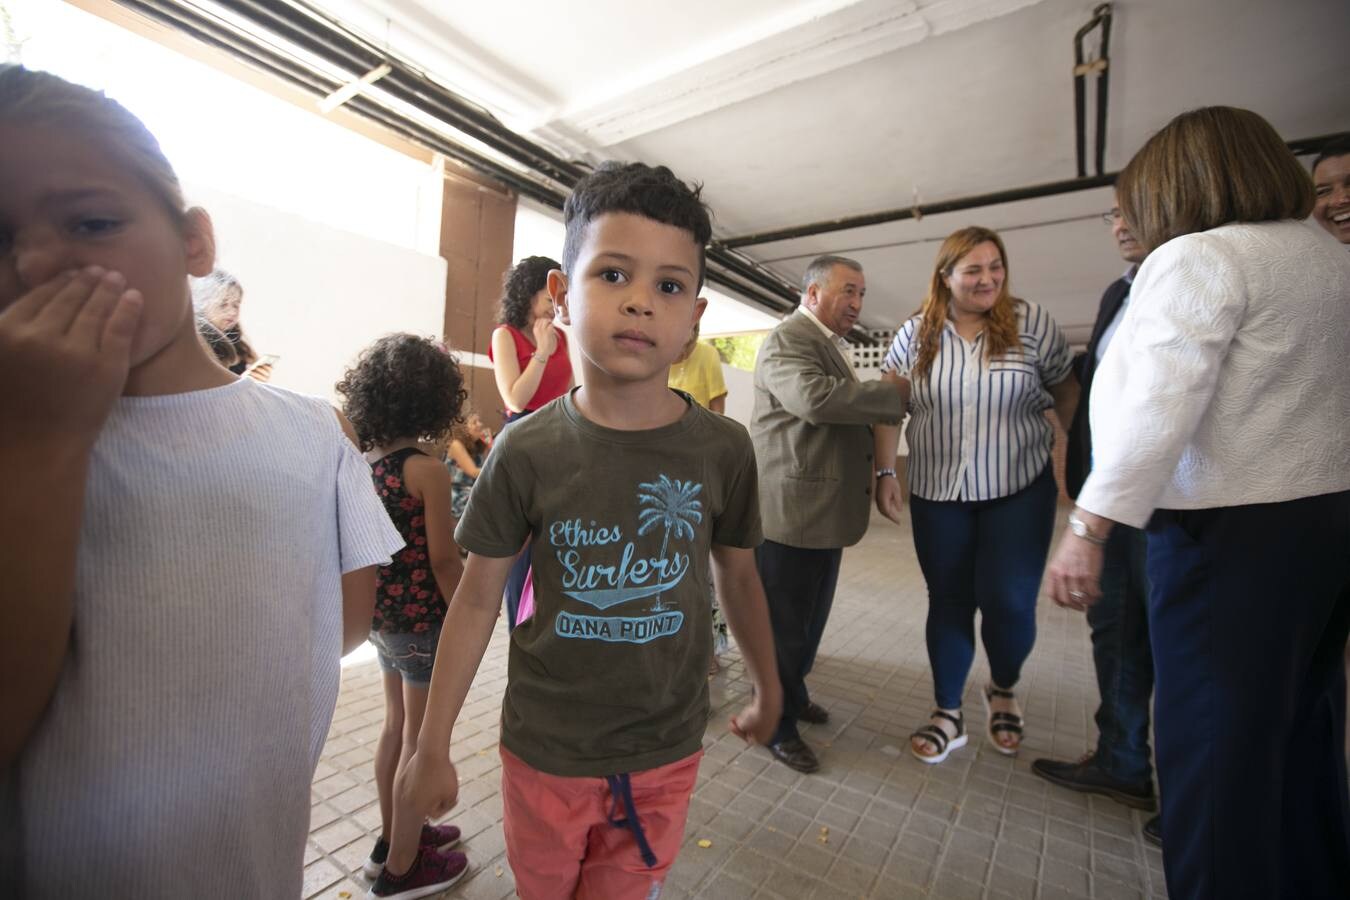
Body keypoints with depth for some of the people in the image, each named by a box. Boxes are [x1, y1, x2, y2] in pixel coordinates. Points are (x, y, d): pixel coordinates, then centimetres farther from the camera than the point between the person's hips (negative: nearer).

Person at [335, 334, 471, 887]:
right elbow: (443, 561, -20)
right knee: (420, 739, 12)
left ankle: (394, 836, 43)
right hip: (422, 623, -7)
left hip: (380, 616, 7)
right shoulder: (426, 470, -23)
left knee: (396, 725, 24)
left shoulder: (362, 459, -1)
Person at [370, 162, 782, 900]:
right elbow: (477, 599, -5)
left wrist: (767, 688, 14)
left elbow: (737, 576, 1)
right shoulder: (526, 451, -15)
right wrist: (432, 747, 1)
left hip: (666, 752, 1)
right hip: (544, 750, 0)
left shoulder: (723, 449, -13)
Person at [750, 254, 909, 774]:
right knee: (785, 623, 4)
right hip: (791, 511, -10)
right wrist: (898, 396, -22)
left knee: (811, 617, 22)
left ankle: (793, 695, 42)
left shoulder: (832, 345, 19)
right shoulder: (787, 340, -14)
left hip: (824, 511, 10)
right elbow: (814, 397, -32)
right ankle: (777, 726, 22)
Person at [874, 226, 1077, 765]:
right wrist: (884, 474, -4)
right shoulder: (916, 335, 0)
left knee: (1008, 601, -2)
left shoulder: (1031, 323, -3)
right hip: (938, 493, 1)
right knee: (948, 602, 9)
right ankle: (948, 715, 27)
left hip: (1019, 490, -1)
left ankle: (1003, 691, 33)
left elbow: (1066, 393, 5)